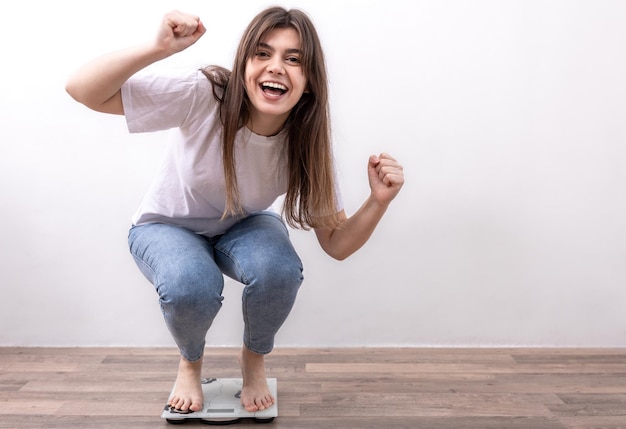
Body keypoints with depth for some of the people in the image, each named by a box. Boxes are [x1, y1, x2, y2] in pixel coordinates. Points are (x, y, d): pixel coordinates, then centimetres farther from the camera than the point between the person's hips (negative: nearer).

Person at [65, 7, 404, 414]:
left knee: (279, 269, -31)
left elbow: (337, 244, -16)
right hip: (168, 227, -1)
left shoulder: (306, 145, -22)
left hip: (244, 227, 2)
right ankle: (191, 362, 5)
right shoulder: (203, 95, -30)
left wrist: (379, 200, -35)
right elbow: (82, 90, -33)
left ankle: (254, 359, 4)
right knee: (192, 286, -34)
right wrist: (158, 48, -49)